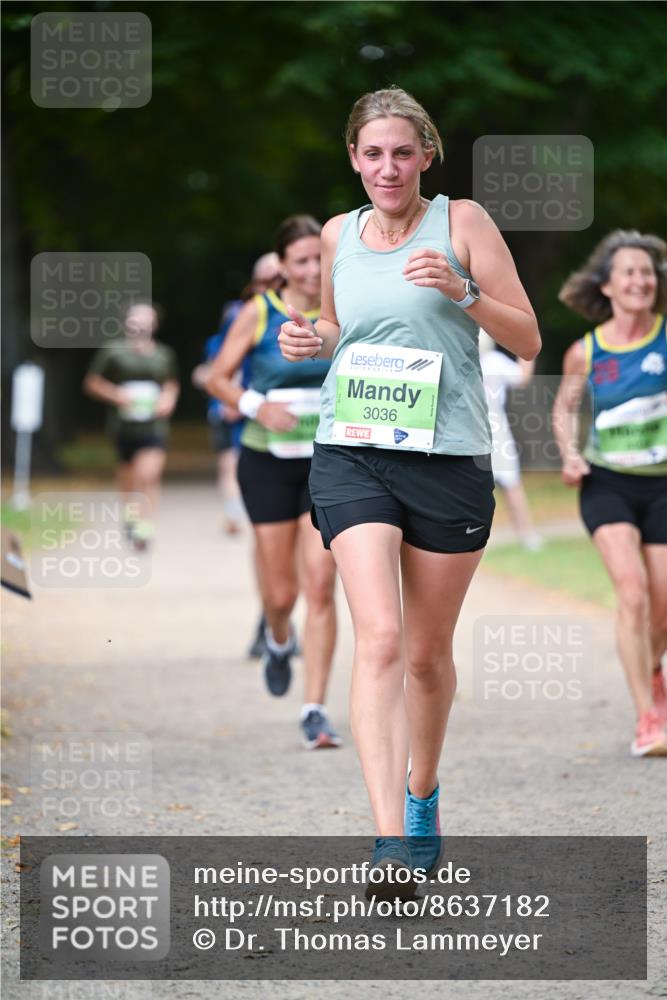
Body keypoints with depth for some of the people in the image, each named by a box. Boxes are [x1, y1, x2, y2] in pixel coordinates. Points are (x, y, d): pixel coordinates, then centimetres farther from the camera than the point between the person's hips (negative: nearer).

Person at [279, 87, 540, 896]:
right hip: (352, 456, 1)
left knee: (428, 653, 10)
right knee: (379, 638, -16)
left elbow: (528, 341, -1)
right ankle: (391, 846, -23)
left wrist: (464, 292, -17)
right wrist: (312, 341, 4)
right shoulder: (338, 235, 9)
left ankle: (422, 797, 37)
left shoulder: (461, 221, 0)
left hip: (448, 458, -1)